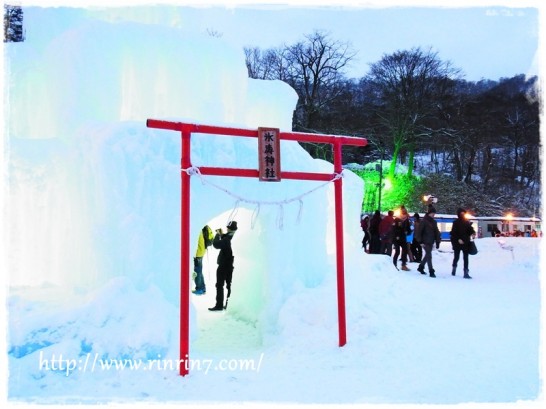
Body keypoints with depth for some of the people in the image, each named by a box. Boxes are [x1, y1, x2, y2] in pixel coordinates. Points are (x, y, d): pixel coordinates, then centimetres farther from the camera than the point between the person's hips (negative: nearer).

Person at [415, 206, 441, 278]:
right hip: (425, 242, -7)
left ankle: (420, 267, 32)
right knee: (429, 256, -9)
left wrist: (438, 242, 8)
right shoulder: (424, 221, -10)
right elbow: (418, 231, -11)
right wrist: (420, 241, -14)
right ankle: (431, 272, -7)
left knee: (427, 255, 16)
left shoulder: (434, 222, 12)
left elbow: (436, 232, 15)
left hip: (431, 242, 7)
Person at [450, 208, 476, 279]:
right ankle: (454, 268, 34)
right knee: (456, 257, 9)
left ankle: (466, 272, -1)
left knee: (466, 258, -1)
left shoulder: (467, 222, 8)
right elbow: (453, 232, -10)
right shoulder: (456, 222, -5)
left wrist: (473, 233, -14)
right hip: (457, 242, -3)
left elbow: (470, 229, 8)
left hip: (465, 242, 3)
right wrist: (458, 239, -21)